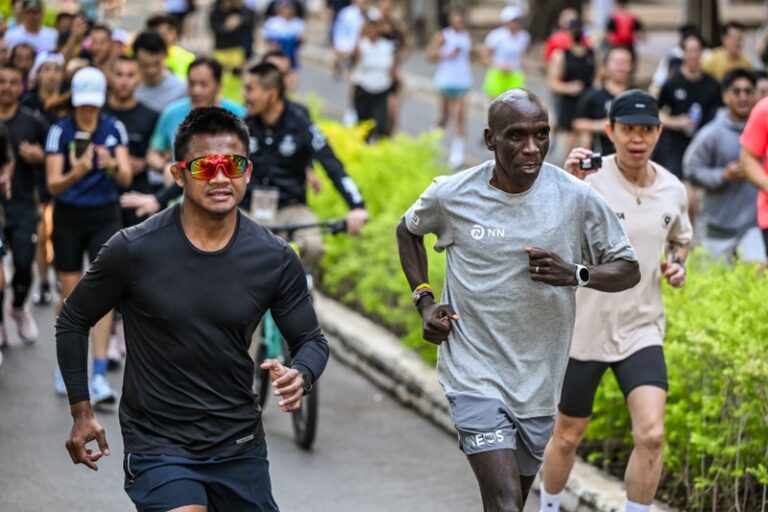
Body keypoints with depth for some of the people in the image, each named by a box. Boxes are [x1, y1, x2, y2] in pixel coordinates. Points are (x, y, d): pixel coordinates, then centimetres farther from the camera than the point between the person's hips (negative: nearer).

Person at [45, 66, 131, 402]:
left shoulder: (114, 129, -1)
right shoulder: (60, 131, -8)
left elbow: (126, 178, -7)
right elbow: (53, 184, -13)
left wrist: (112, 165, -29)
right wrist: (76, 173, -34)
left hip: (105, 217, 1)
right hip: (68, 219, -1)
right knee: (70, 294, 6)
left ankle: (99, 376, -12)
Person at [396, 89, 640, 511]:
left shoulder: (578, 199, -6)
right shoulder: (450, 196, -6)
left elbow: (628, 270, 2)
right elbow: (408, 231, 17)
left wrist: (576, 274, -19)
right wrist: (424, 299, 3)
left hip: (539, 381, 3)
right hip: (476, 377, -3)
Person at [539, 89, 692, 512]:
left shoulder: (673, 190, -1)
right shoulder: (591, 180, -16)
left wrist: (677, 264, -1)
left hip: (642, 331, 3)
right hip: (584, 330, -3)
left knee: (651, 435, -15)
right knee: (567, 437, 12)